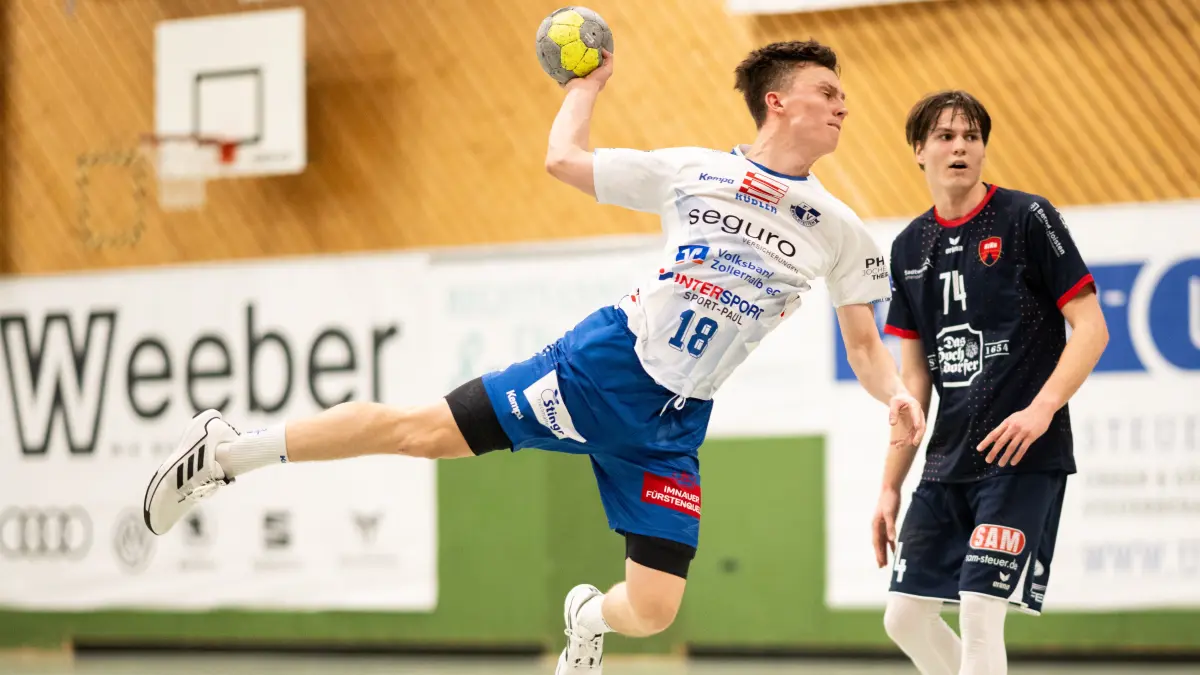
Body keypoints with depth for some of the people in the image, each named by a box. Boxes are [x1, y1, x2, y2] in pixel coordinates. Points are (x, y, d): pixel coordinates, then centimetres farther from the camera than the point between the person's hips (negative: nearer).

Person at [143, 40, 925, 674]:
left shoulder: (839, 231, 2)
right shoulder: (693, 171, -3)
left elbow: (865, 345, 8)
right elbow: (564, 160, 5)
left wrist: (896, 396, -11)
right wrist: (588, 84, 18)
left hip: (672, 425, 2)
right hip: (607, 361, -2)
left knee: (652, 611, -7)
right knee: (418, 430, -9)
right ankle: (230, 449, 6)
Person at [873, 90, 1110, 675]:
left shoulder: (1027, 218, -5)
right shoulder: (909, 247, 11)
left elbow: (1091, 327, -8)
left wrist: (1041, 409, -22)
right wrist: (890, 486, 12)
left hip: (1024, 457, -7)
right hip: (949, 462, 7)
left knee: (979, 614, -14)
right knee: (906, 616, 5)